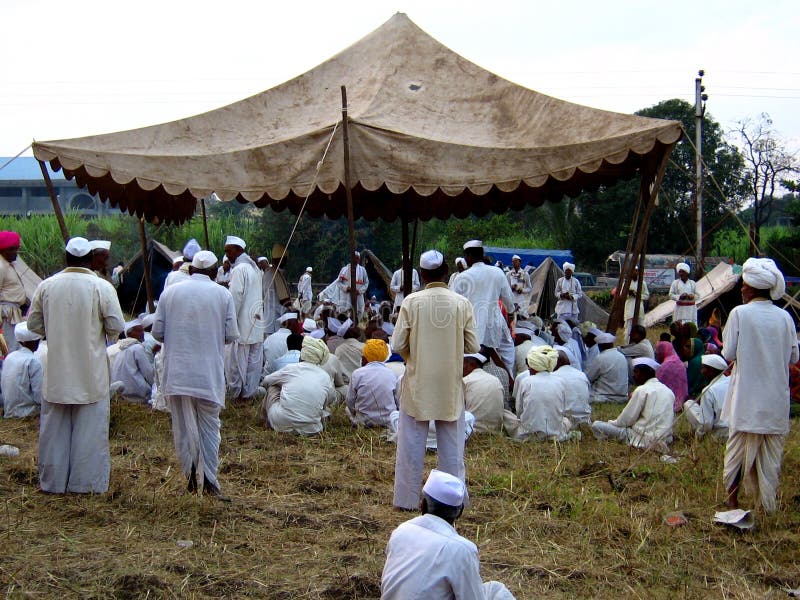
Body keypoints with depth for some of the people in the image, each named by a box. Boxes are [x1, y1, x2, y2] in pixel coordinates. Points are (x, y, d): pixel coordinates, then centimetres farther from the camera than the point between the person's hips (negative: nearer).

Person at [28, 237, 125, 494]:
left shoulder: (46, 286, -3)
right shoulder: (102, 287, -11)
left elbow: (33, 323, 4)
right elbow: (116, 327, -11)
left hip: (56, 371, 3)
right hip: (91, 373, -2)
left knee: (55, 428, 13)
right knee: (90, 428, 7)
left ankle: (53, 481, 20)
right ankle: (87, 482, 11)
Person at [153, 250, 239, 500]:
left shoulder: (170, 292, 3)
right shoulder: (223, 294, 0)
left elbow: (157, 332, 1)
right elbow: (231, 335, -2)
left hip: (176, 373, 1)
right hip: (209, 373, -1)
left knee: (182, 425, 10)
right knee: (209, 426, 8)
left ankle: (191, 474, 9)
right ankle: (209, 480, 6)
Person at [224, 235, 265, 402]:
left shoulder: (239, 269, -13)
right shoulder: (254, 267, 15)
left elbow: (236, 297, -16)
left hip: (243, 324, -9)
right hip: (257, 324, 9)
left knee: (238, 360, 0)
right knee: (254, 360, 9)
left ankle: (237, 393, 5)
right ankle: (250, 392, 15)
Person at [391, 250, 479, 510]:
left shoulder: (411, 302, -9)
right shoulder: (462, 303, -7)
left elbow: (397, 344, -8)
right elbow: (473, 346, -3)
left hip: (417, 384, -1)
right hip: (451, 384, 1)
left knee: (411, 445, 9)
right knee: (451, 446, 11)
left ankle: (407, 499, 15)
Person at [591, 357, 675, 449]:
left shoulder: (642, 390, -11)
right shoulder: (668, 391, 9)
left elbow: (626, 420, -9)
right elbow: (671, 419, 15)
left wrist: (610, 423, 11)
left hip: (647, 440, -8)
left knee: (596, 425, -9)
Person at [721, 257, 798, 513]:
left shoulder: (740, 314, -11)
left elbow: (728, 354, -9)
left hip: (747, 398, -3)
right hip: (776, 398, 3)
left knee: (738, 449, 9)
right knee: (772, 451, 11)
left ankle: (732, 502, 14)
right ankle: (770, 505, 15)